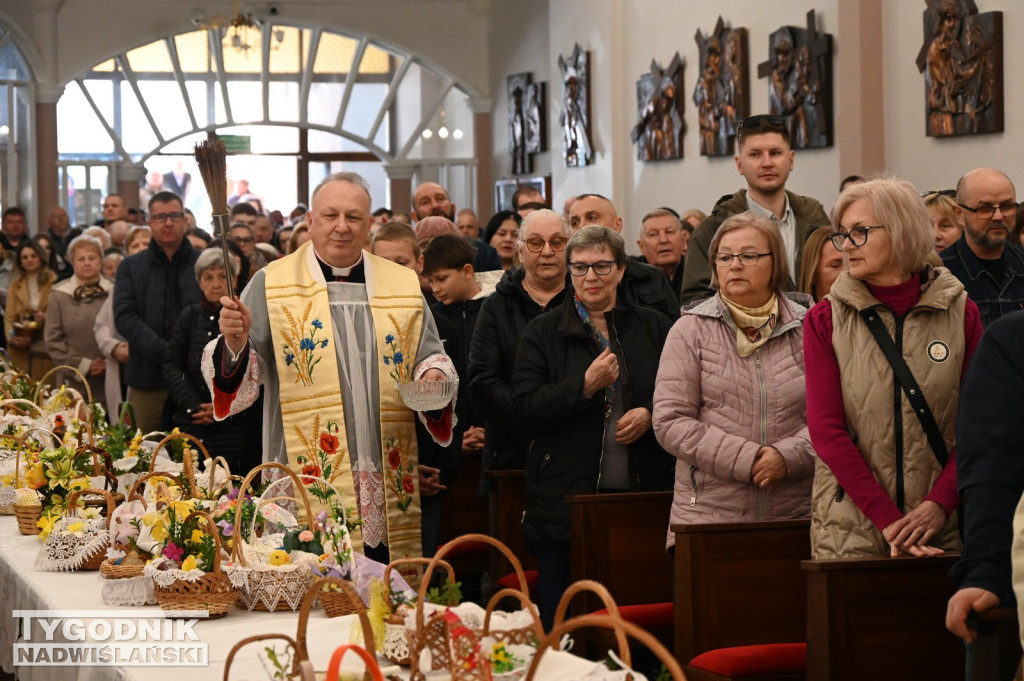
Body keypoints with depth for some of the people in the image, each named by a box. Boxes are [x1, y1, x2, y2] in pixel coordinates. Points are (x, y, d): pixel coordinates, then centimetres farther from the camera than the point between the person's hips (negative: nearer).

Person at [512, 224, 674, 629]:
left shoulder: (653, 329, 10)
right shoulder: (543, 333, 6)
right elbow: (524, 408, -4)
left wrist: (650, 414, -7)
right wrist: (585, 385, -14)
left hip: (641, 493, 1)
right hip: (565, 500, -1)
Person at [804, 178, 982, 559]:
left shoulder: (961, 313, 4)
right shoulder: (825, 321, 3)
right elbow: (826, 430, -5)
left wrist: (939, 504, -13)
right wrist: (888, 520, -14)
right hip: (850, 530, 0)